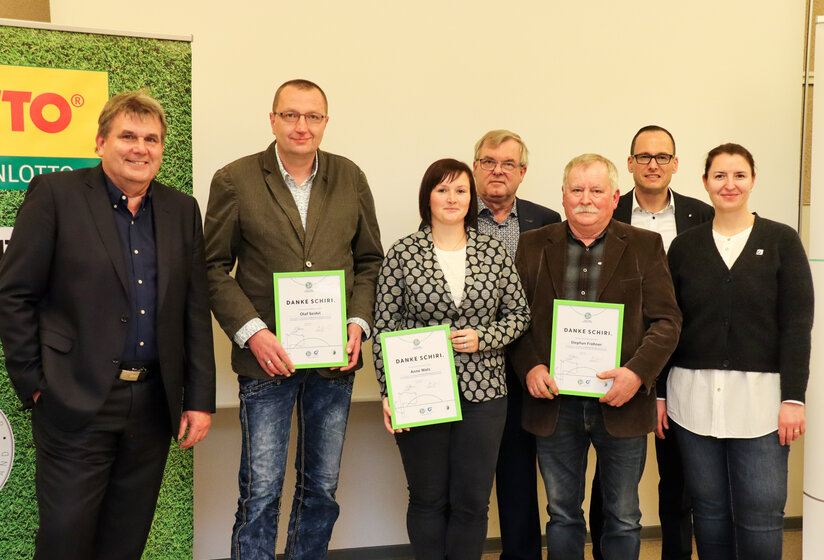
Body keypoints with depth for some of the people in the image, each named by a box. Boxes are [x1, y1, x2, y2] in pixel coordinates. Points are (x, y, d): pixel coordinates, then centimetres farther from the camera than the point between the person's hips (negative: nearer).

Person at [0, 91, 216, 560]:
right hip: (76, 401, -3)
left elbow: (196, 310, 8)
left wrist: (200, 399, 4)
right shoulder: (55, 194, -3)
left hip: (154, 403, 4)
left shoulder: (182, 210, 9)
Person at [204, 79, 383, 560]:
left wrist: (359, 322, -3)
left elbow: (370, 260, 11)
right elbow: (215, 267, -1)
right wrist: (252, 332, -12)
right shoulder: (235, 180, -3)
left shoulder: (350, 179, 5)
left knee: (322, 486, 15)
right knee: (261, 491, 3)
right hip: (267, 357, -3)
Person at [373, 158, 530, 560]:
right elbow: (384, 328, -2)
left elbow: (518, 314, 8)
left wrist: (482, 338, -10)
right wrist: (389, 393, -8)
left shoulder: (494, 252, 4)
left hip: (482, 391, 2)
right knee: (427, 500, 11)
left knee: (472, 502, 9)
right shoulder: (402, 253, -2)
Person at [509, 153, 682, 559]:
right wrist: (530, 367, -9)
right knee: (563, 515, 14)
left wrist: (637, 372, -16)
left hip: (622, 401, 0)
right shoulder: (533, 245, 6)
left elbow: (667, 320, -2)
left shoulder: (645, 246, 2)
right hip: (555, 402, 1)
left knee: (623, 518, 13)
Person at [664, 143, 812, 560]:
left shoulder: (781, 241, 2)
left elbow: (797, 323, -2)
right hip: (694, 395, 2)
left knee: (761, 513, 0)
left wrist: (793, 397, -9)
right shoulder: (685, 246, 6)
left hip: (760, 395, -1)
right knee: (709, 509, 10)